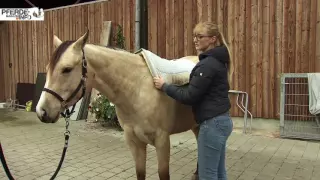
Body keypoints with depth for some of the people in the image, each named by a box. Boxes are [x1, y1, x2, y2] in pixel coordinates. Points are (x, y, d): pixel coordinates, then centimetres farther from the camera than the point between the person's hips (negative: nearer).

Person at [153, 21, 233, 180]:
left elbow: (189, 97, -19)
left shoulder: (208, 64, -19)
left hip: (212, 123, -10)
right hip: (220, 120, 10)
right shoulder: (215, 60, 12)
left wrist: (164, 86, -10)